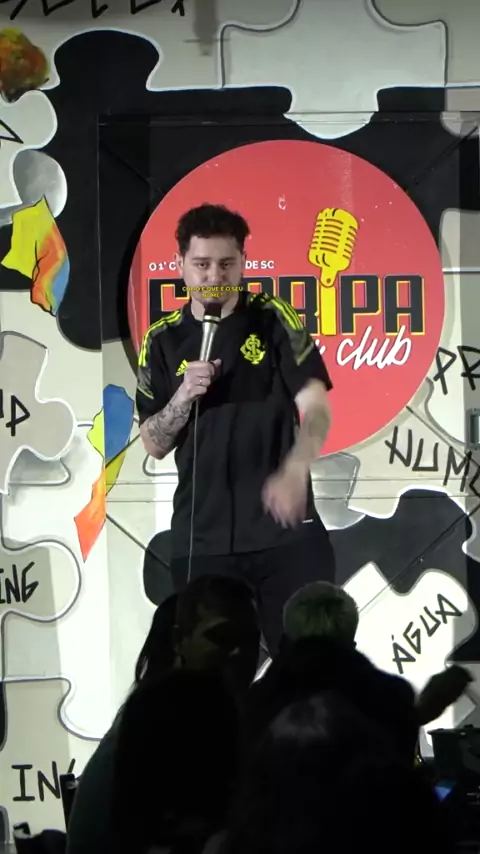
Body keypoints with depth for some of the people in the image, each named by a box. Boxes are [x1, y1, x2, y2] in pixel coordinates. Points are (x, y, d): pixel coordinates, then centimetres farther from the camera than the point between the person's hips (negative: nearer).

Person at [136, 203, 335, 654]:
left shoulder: (274, 321, 0)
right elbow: (154, 445, 8)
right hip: (201, 536, 2)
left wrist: (295, 471, -31)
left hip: (285, 527, -2)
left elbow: (315, 407, -12)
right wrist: (183, 397, -13)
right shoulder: (162, 341, 7)